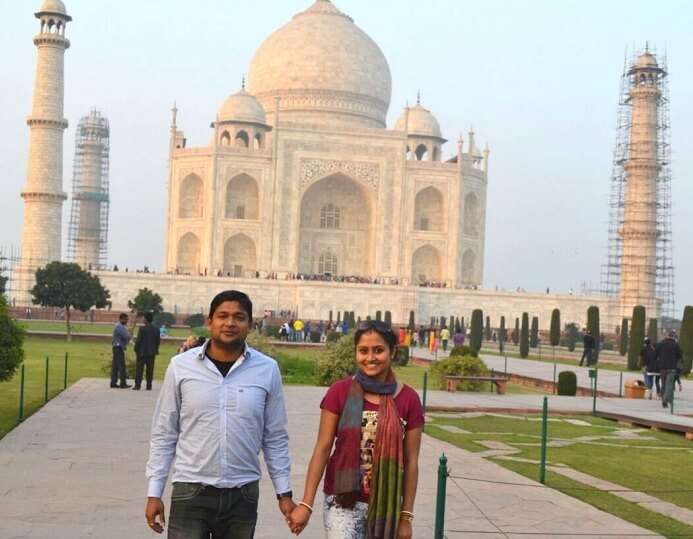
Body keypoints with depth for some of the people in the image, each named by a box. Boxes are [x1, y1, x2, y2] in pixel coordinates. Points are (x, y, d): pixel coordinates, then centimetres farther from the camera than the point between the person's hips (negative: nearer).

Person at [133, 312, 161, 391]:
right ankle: (149, 386, 4)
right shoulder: (156, 329, 5)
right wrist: (155, 350, 16)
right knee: (150, 369, 6)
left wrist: (136, 349, 0)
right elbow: (158, 340, 7)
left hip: (142, 352, -4)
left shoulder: (142, 328, -11)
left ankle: (137, 385, -2)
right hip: (152, 352, 4)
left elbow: (138, 340, -11)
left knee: (139, 368, 0)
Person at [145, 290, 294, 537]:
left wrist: (284, 492, 4)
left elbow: (275, 438, 5)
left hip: (243, 496, 1)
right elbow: (163, 434, 2)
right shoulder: (181, 366, -2)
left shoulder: (267, 370, -1)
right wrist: (154, 492, 0)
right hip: (190, 492, -1)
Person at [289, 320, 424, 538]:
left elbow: (410, 461, 1)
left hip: (386, 505, 2)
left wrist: (406, 515, 2)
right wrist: (306, 503, -5)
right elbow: (322, 449, -3)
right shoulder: (339, 392, -5)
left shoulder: (408, 399, -3)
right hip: (343, 501, -1)